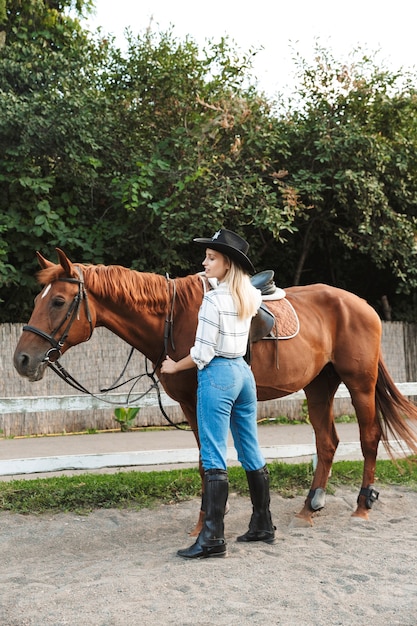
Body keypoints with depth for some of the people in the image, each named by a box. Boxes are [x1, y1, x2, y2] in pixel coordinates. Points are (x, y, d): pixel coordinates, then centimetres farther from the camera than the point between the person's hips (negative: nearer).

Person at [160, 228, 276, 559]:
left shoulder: (214, 299, -16)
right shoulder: (250, 295, 6)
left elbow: (202, 354, -16)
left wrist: (174, 366, 1)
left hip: (217, 375, -8)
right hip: (243, 371, 8)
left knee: (213, 458, -5)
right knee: (252, 453, 14)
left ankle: (213, 538, -3)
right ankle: (263, 525, 25)